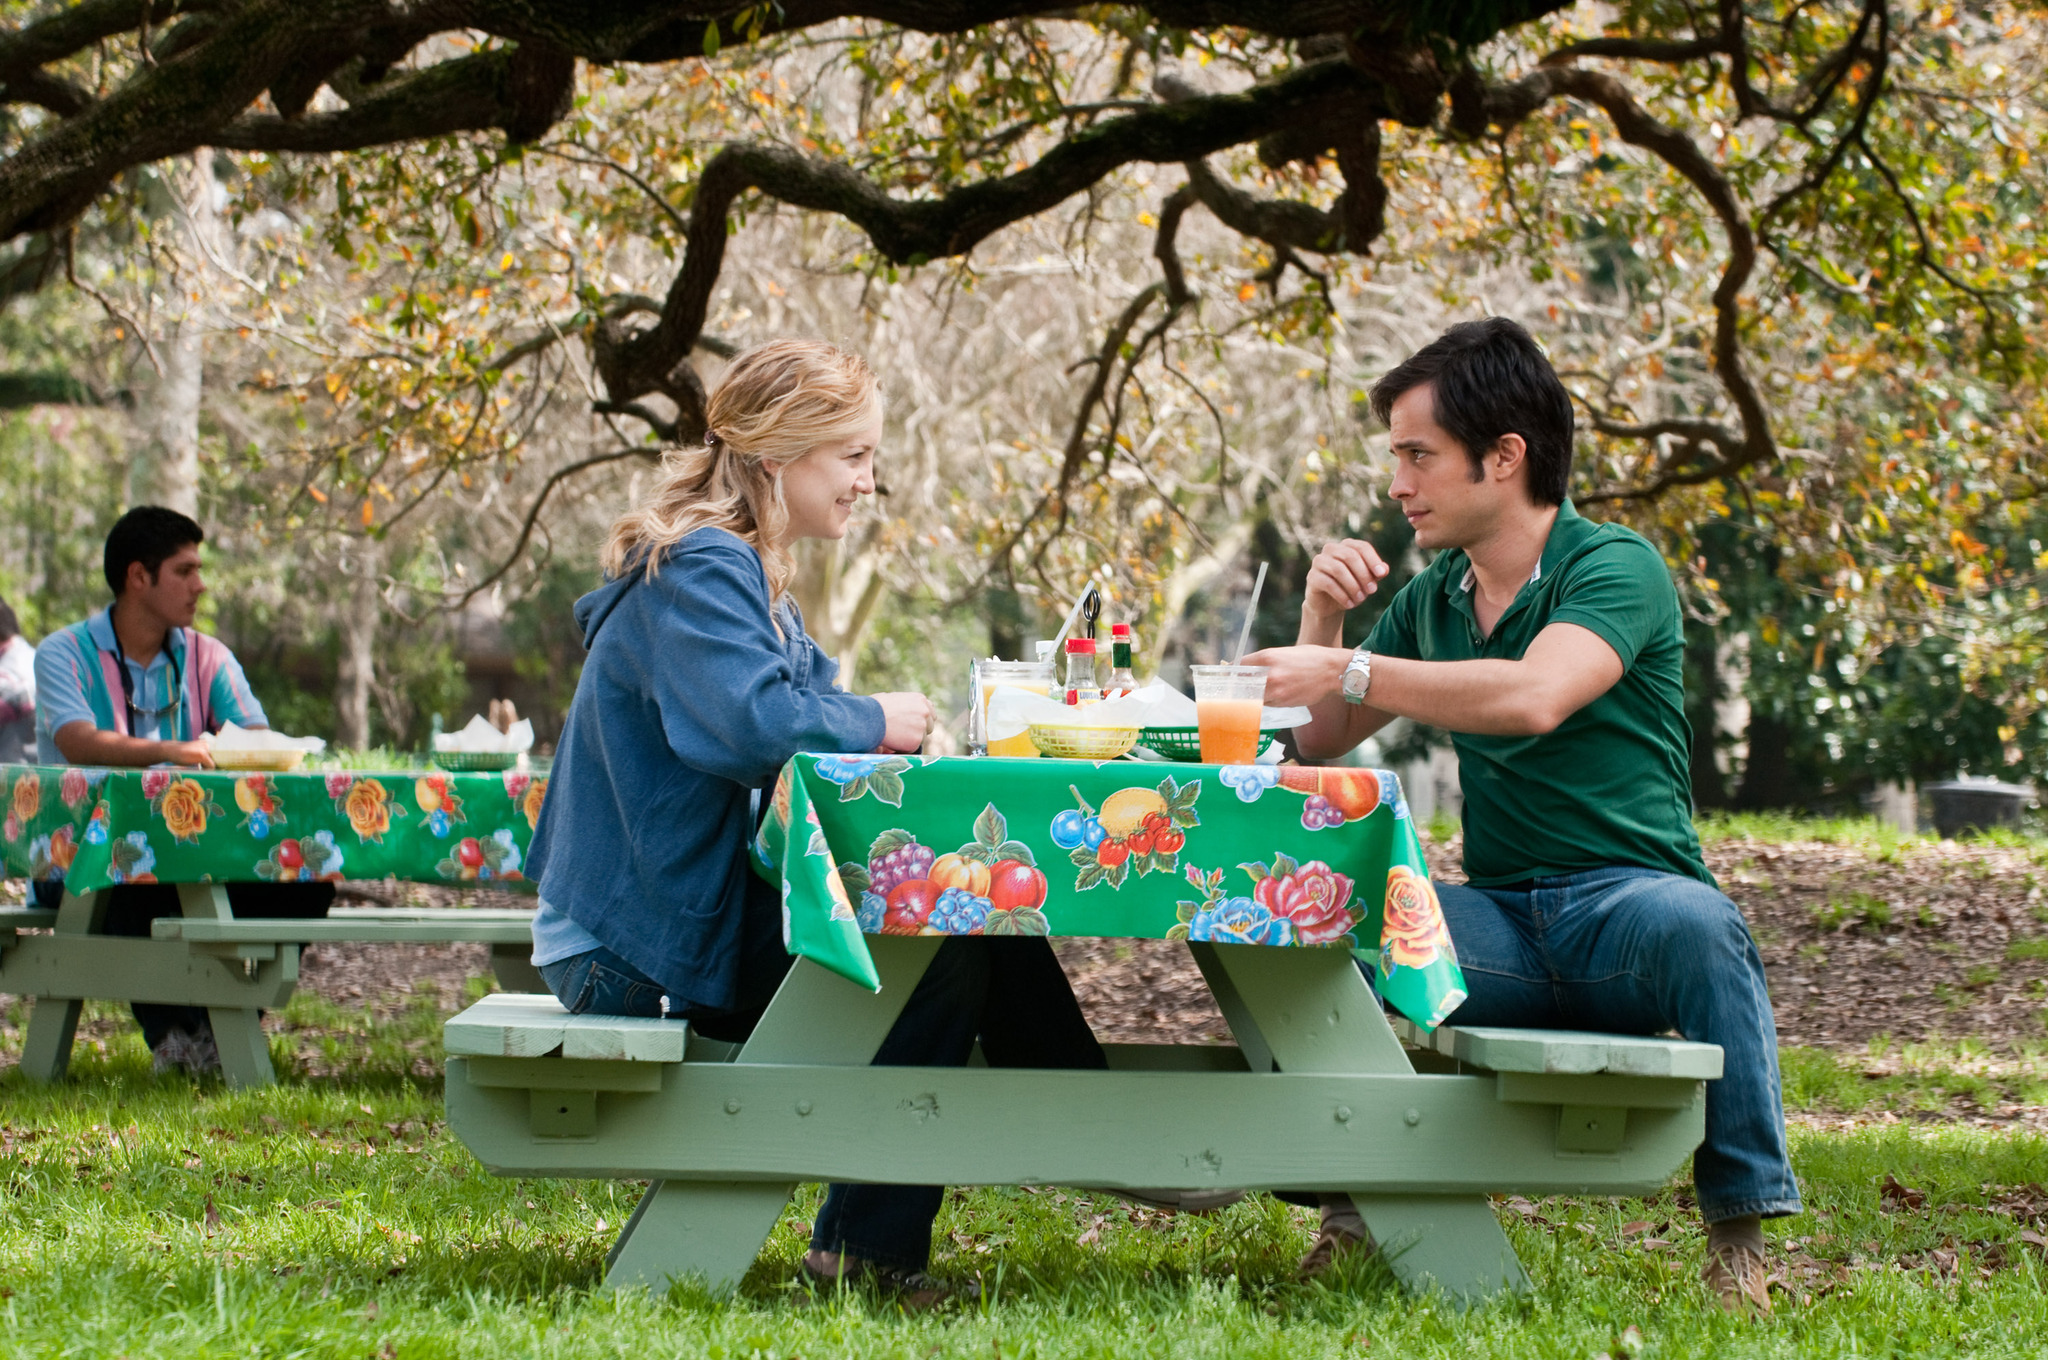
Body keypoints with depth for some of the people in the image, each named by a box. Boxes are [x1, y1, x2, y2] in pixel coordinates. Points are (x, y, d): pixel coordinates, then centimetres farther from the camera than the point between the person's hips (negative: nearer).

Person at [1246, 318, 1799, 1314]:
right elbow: (1319, 741, 18)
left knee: (1695, 923, -39)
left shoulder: (1614, 567, -7)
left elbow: (1534, 698, -26)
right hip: (1500, 925, 5)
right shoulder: (1430, 600, 15)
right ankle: (1352, 1200, -8)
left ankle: (1740, 1231, -28)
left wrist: (1348, 670, -22)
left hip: (1628, 903, -5)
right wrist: (1321, 615, 1)